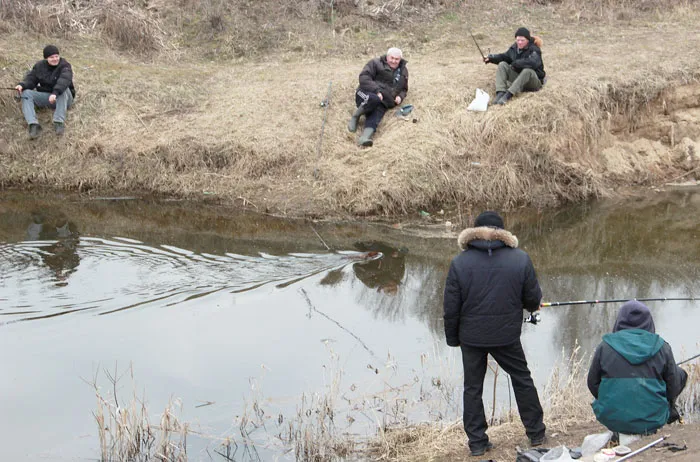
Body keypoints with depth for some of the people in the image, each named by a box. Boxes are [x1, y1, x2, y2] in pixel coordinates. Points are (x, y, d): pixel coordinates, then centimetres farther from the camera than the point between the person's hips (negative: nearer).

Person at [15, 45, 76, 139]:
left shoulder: (64, 66, -13)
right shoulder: (40, 66, 5)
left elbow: (64, 80, -33)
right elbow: (31, 79, 1)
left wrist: (55, 92, -51)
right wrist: (22, 85, -24)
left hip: (63, 99, -4)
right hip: (45, 97, 4)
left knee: (63, 89, -37)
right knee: (26, 93, -19)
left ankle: (59, 122, -42)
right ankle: (33, 125, -37)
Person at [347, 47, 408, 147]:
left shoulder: (403, 71, 22)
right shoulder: (376, 63, 5)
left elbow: (404, 89, 34)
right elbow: (364, 77, -7)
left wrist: (400, 96, 9)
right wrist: (376, 91, -19)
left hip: (383, 103, 3)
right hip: (367, 94, -3)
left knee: (375, 117, -30)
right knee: (374, 99, -40)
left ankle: (365, 137, -55)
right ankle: (356, 116, -16)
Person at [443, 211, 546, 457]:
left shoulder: (459, 263, -10)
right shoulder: (520, 259, -10)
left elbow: (451, 307, -7)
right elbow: (533, 298, -2)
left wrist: (452, 338, 7)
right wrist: (532, 307, 22)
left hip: (471, 337, 0)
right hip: (507, 335, 0)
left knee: (473, 388, 12)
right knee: (522, 380, 18)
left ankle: (477, 442, 16)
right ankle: (536, 434, 27)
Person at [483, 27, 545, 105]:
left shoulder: (534, 49, -17)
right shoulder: (514, 48, 2)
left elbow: (533, 62, -37)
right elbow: (505, 56, 18)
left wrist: (516, 63, -31)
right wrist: (491, 58, 2)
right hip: (517, 77, 6)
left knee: (527, 71, -39)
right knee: (502, 65, -10)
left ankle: (508, 95, -47)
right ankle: (500, 93, -29)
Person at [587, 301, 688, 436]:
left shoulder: (605, 346, -1)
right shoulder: (661, 346, -2)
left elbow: (592, 383, 5)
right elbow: (674, 386, 2)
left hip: (612, 419, 1)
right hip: (652, 421, -1)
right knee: (681, 374, 22)